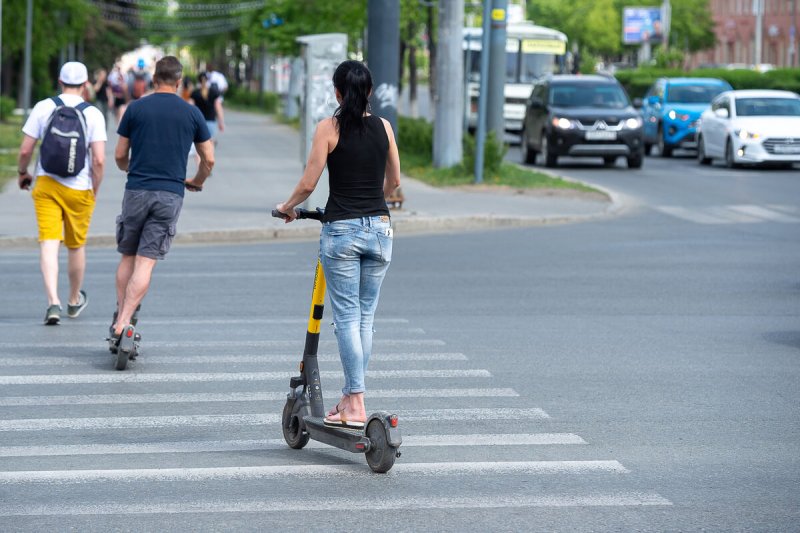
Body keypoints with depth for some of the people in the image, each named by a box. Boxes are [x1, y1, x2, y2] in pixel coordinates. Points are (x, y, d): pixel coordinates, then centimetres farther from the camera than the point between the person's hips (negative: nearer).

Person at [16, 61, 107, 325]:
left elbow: (25, 150, -3)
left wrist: (23, 172, 17)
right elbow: (99, 160, -11)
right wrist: (95, 190, 3)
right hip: (79, 189, 0)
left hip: (46, 184, 0)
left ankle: (53, 302, -22)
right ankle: (75, 301, 34)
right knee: (77, 246, 16)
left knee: (48, 243, -5)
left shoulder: (43, 108, -3)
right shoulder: (93, 114, -6)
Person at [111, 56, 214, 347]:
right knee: (146, 263, -3)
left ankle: (119, 315, 14)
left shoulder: (136, 108, 2)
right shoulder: (191, 113, 4)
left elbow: (120, 155, 7)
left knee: (127, 257, 15)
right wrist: (197, 181, 29)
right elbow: (208, 160, 8)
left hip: (137, 192, 0)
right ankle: (124, 323, -12)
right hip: (171, 194, 0)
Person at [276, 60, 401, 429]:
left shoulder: (329, 128, -6)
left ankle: (356, 406, -6)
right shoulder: (383, 127, 5)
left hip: (341, 231, -4)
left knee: (347, 318, -2)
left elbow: (308, 183, -7)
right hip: (379, 228, 4)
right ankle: (350, 396, 14)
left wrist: (288, 206, 13)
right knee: (365, 318, 11)